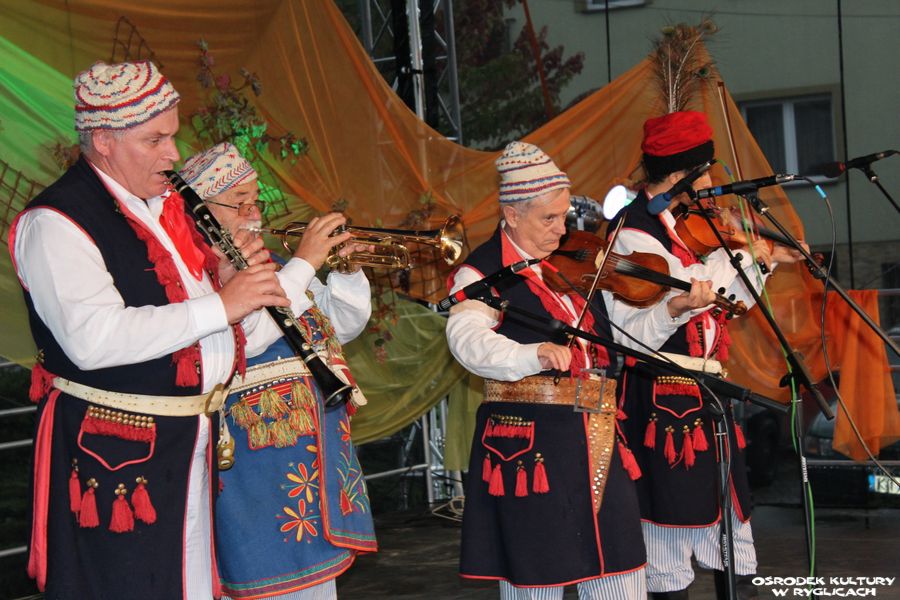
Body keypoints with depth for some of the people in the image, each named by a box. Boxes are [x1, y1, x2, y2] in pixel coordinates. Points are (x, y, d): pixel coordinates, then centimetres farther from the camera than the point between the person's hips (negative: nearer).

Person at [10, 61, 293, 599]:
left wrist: (235, 277, 4)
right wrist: (220, 304, -25)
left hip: (190, 439, 8)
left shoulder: (169, 206, 13)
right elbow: (93, 339, -28)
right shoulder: (56, 224, -15)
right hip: (114, 453, -8)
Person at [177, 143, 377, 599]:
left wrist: (347, 270, 3)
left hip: (318, 454, 9)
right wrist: (304, 262, -21)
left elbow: (344, 323, 21)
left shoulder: (270, 267, 16)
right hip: (258, 463, -8)